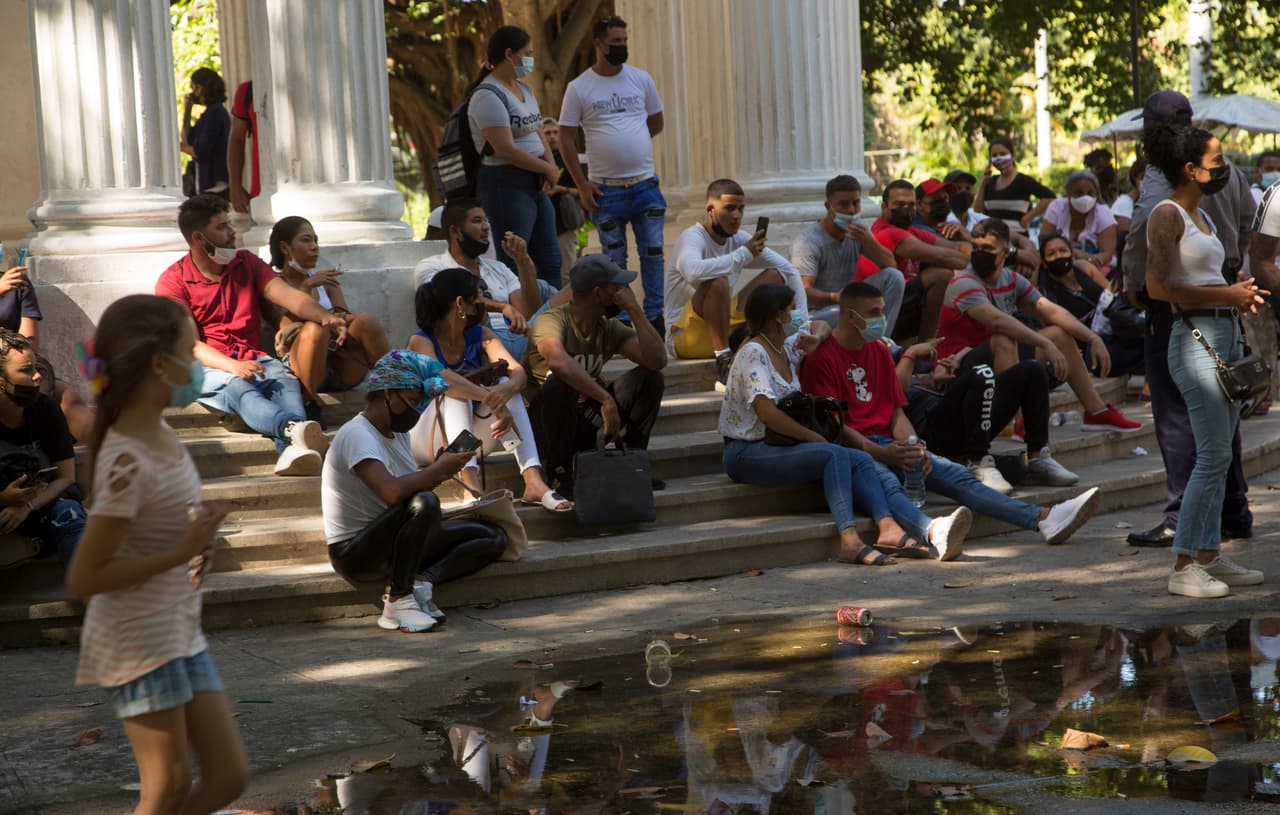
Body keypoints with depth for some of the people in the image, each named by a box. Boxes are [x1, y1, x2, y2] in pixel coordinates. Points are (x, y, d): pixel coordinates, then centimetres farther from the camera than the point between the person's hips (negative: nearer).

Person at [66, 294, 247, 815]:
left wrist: (198, 538, 3)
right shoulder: (129, 461, -21)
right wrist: (181, 553, -20)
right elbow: (82, 579, -21)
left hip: (182, 635, 9)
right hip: (139, 641, -9)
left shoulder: (163, 437, 5)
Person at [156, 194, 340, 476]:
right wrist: (233, 366, -27)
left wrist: (324, 316, -22)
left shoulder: (246, 263, 16)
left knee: (286, 379, -30)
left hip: (253, 359, 4)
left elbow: (287, 294, 0)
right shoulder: (173, 281, 2)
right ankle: (294, 428, -67)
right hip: (207, 368, -4)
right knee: (241, 389, -37)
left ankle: (291, 451, -59)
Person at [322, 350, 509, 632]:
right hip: (355, 553, -9)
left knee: (494, 537, 1)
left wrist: (440, 470, -8)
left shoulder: (398, 432, 12)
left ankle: (422, 580, -16)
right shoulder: (357, 435, -19)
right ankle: (398, 600, -25)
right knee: (424, 503, -37)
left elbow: (413, 487, 10)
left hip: (389, 543, 9)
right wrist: (437, 470, -22)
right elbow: (391, 492, -35)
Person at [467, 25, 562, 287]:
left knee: (550, 262, 12)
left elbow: (538, 134, 17)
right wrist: (548, 170, -12)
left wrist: (552, 167, -4)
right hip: (506, 185, -10)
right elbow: (506, 150, -22)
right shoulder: (488, 96, -16)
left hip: (535, 185, 10)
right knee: (513, 266, -6)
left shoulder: (524, 90, 15)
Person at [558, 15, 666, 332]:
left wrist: (628, 142, 8)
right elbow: (566, 139, -1)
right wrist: (581, 185, -5)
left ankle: (655, 316, 11)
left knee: (653, 252, 2)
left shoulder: (641, 79, 5)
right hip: (605, 189, -2)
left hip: (645, 185, 2)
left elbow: (656, 123, 17)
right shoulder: (579, 88, -3)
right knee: (614, 260, 6)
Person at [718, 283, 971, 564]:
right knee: (835, 455, -29)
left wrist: (816, 338, 11)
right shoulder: (754, 352, -10)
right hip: (746, 453, -9)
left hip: (777, 446, 9)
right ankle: (849, 538, -42)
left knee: (860, 460, -15)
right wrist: (813, 436, -14)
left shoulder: (785, 349, 16)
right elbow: (766, 412, -22)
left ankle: (888, 527, -36)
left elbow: (823, 326, 36)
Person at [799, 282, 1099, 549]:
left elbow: (897, 413, 16)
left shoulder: (880, 351, 20)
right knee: (885, 480, -39)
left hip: (888, 445, 6)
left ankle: (1043, 519, -27)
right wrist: (879, 452, -23)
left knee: (956, 474, -14)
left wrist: (913, 448, -6)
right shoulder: (821, 357, -4)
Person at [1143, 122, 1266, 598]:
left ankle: (1210, 554, 18)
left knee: (1218, 455, 11)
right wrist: (1225, 296, -16)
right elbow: (1158, 287, -18)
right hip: (1195, 338, -9)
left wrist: (1238, 295, 7)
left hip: (1225, 335, 9)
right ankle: (1183, 567, -6)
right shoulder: (1167, 214, -10)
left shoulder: (1200, 216, 18)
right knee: (1214, 456, -11)